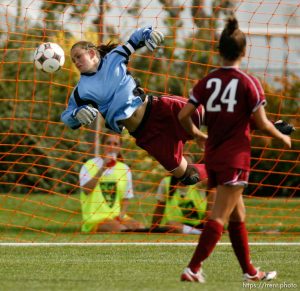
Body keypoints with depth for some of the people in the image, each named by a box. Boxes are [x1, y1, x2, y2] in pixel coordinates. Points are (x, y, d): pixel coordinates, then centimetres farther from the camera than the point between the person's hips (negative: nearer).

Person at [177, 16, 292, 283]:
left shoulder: (207, 82, 3)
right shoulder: (248, 83, -9)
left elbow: (183, 115, -1)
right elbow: (261, 123, -9)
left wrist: (195, 132, 20)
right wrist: (283, 138, 10)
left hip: (213, 157, 6)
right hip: (236, 158, -6)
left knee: (237, 216, 18)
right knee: (219, 218, -6)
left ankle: (250, 271, 25)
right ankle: (193, 269, -15)